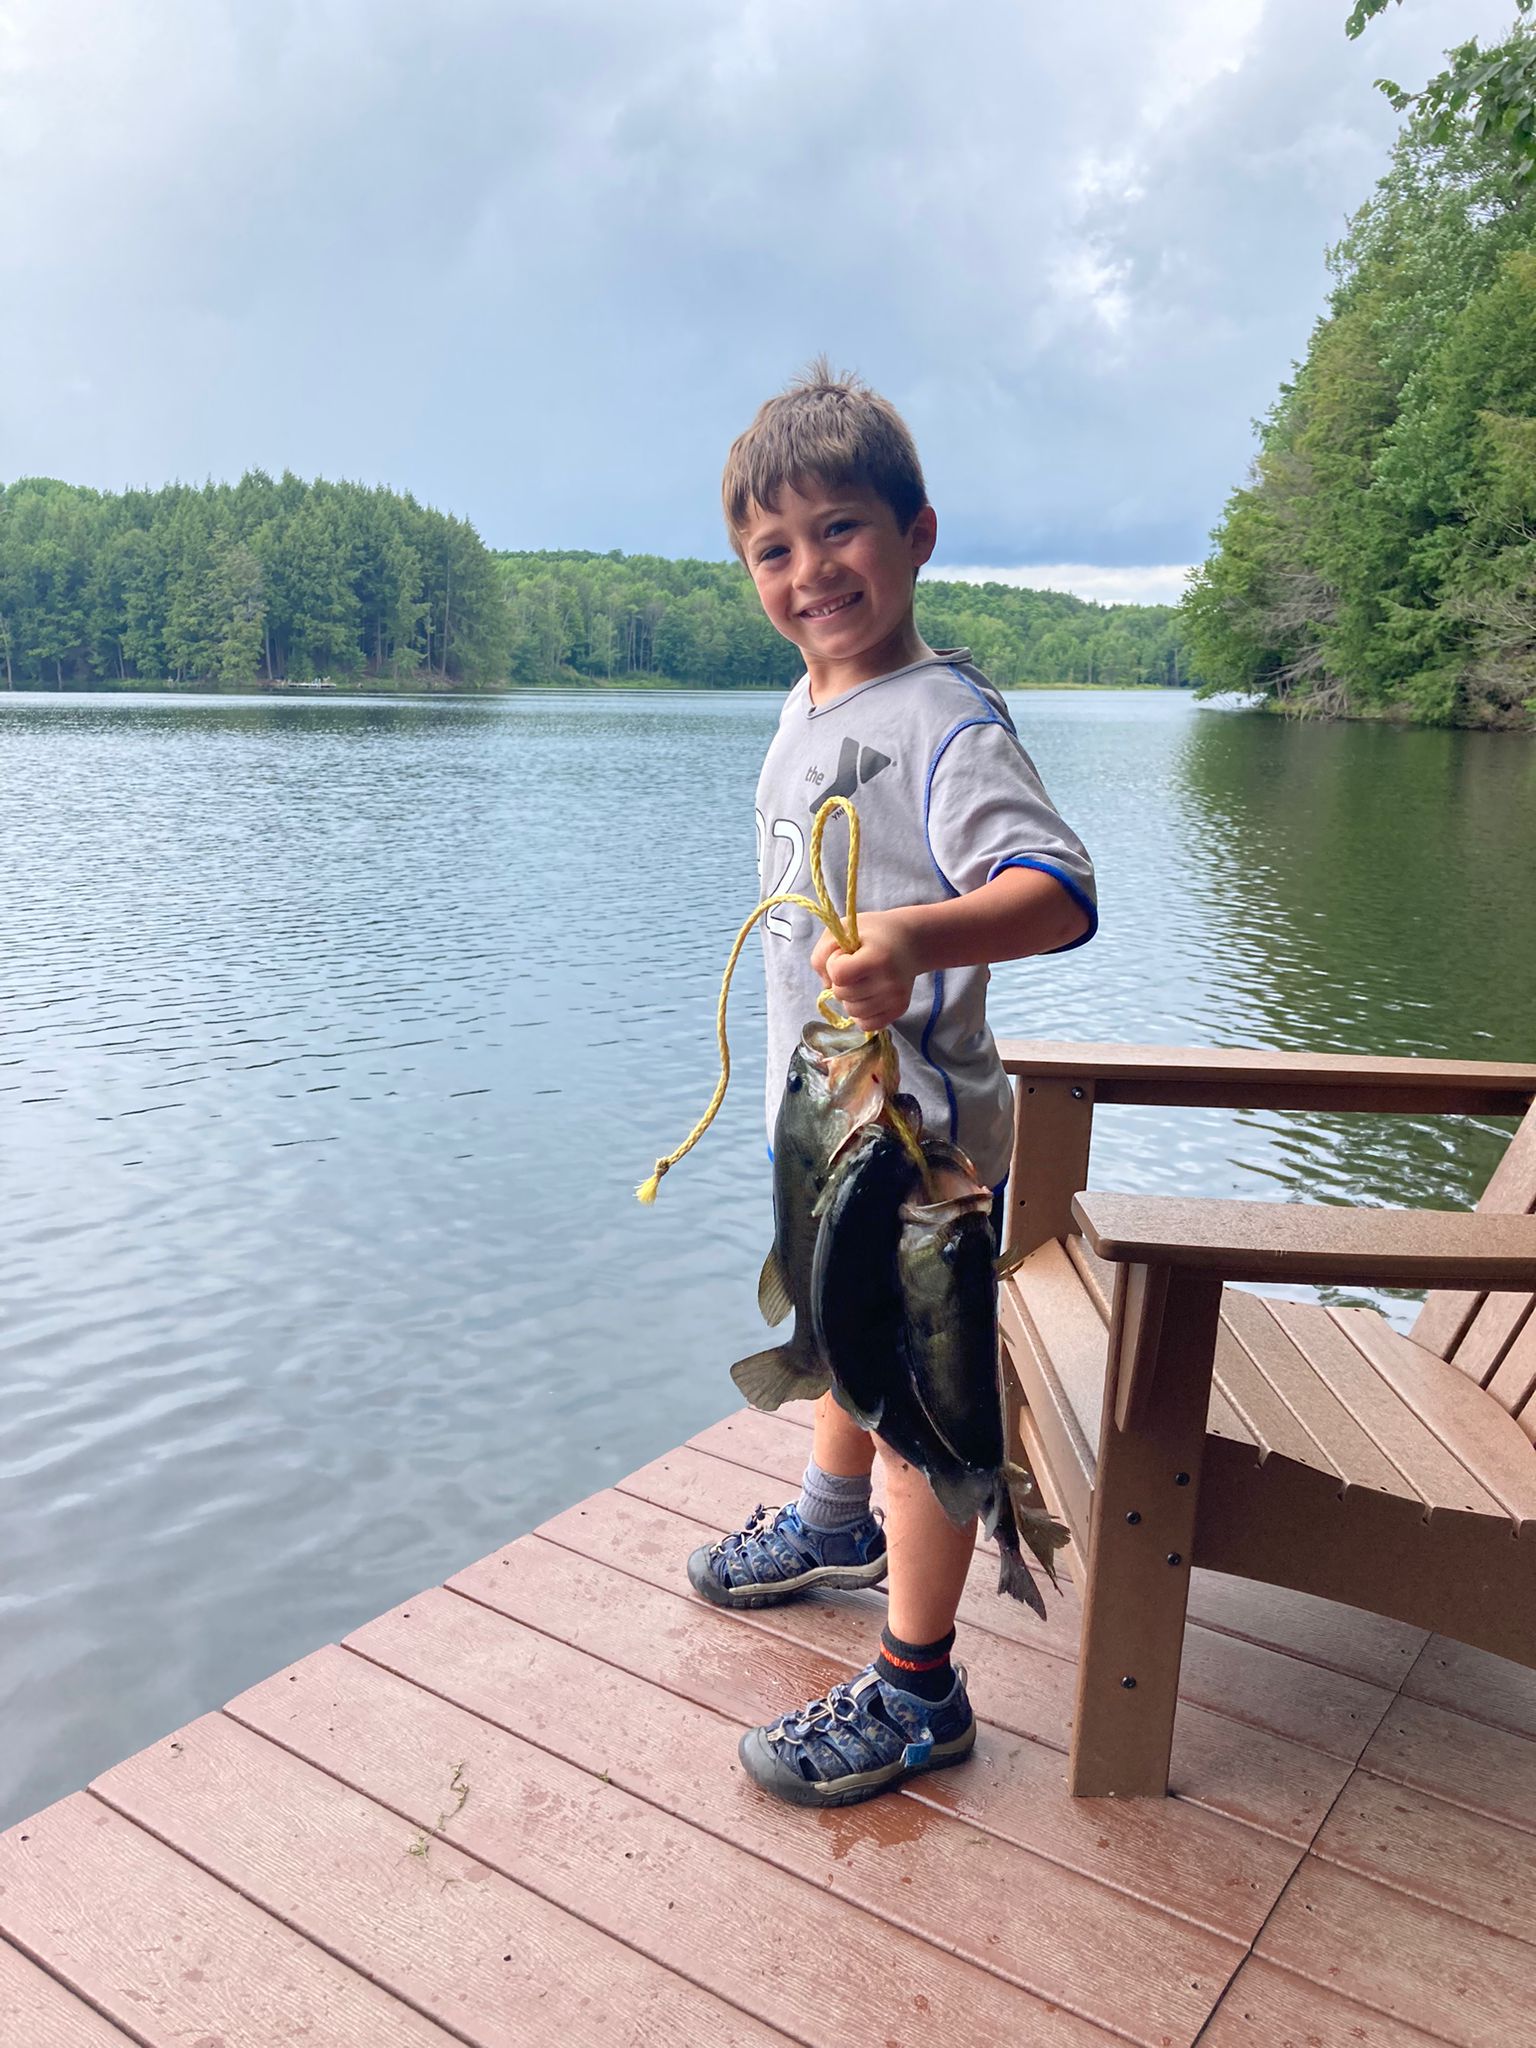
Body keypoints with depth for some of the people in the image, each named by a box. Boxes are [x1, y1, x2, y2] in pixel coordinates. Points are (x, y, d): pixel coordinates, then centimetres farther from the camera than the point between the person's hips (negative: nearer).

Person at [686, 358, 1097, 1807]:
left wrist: (917, 939, -53)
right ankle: (836, 1526, 54)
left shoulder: (941, 720, -21)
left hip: (916, 1140, -9)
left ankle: (915, 1695, 21)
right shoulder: (810, 710, 8)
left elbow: (1056, 887, -34)